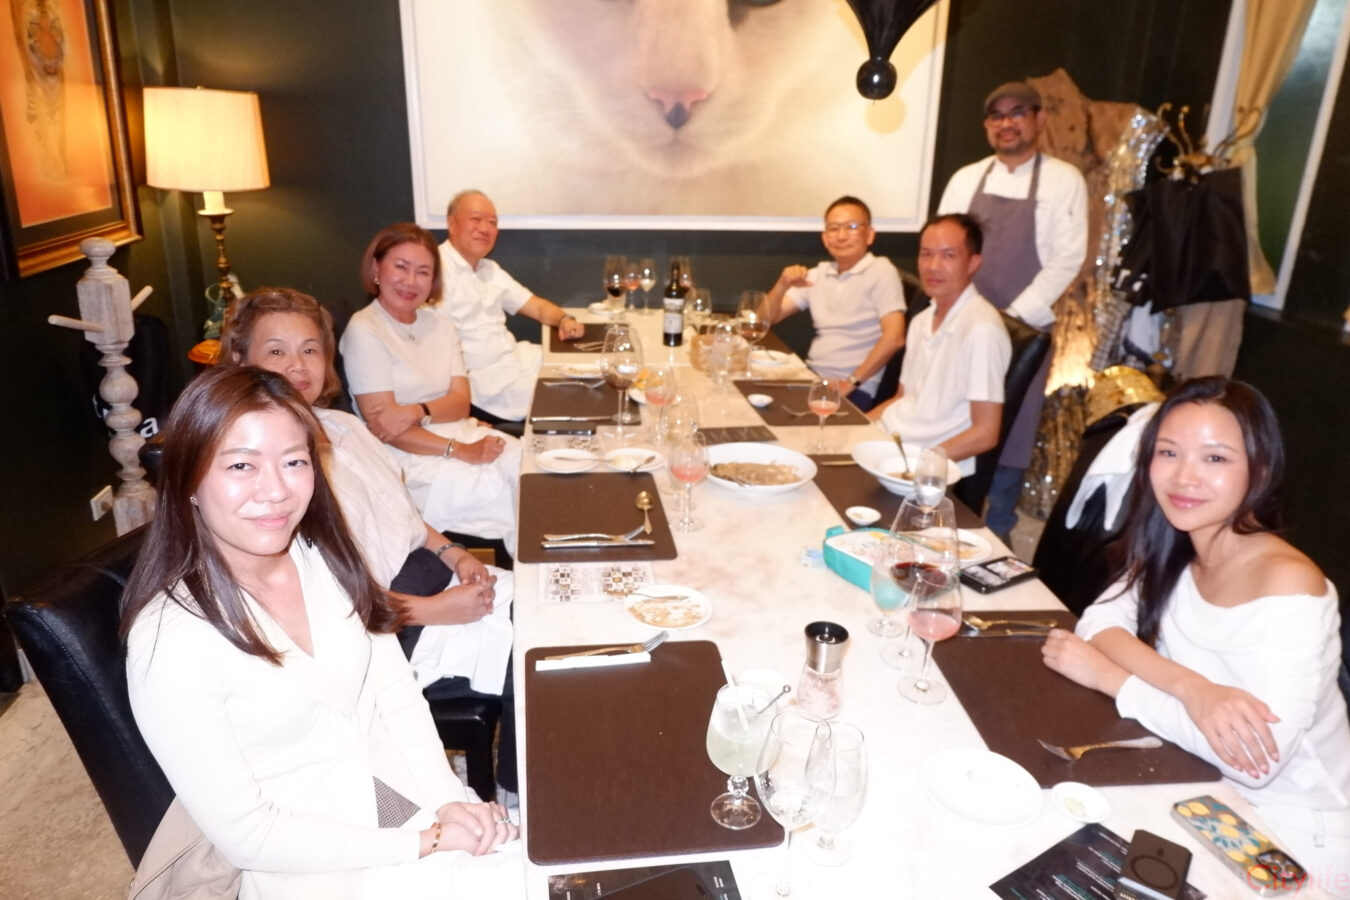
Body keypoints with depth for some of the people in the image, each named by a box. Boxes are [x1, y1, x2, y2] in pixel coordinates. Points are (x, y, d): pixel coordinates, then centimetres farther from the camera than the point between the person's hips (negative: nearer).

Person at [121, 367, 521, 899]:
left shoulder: (323, 556, -5)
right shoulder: (168, 640, -21)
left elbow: (396, 693, 2)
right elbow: (244, 833, -16)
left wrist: (449, 800, -12)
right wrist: (422, 842, -17)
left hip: (412, 795, 5)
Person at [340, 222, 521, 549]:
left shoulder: (440, 325, 12)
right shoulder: (364, 331, -8)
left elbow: (460, 402, 4)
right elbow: (384, 428, -12)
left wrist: (417, 412, -18)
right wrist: (460, 450, -18)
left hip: (462, 435, 6)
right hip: (411, 459, -6)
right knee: (505, 492, -22)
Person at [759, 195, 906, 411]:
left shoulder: (881, 271, -3)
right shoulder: (818, 274, 15)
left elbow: (894, 337, -12)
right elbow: (768, 318, 13)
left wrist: (852, 381, -15)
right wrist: (783, 285, -6)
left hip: (853, 390, -6)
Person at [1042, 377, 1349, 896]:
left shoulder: (1287, 585, -26)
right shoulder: (1170, 553, -4)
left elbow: (1254, 764, -31)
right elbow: (1099, 621, -12)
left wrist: (1108, 676, -24)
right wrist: (1192, 690, -29)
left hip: (1293, 834, -5)